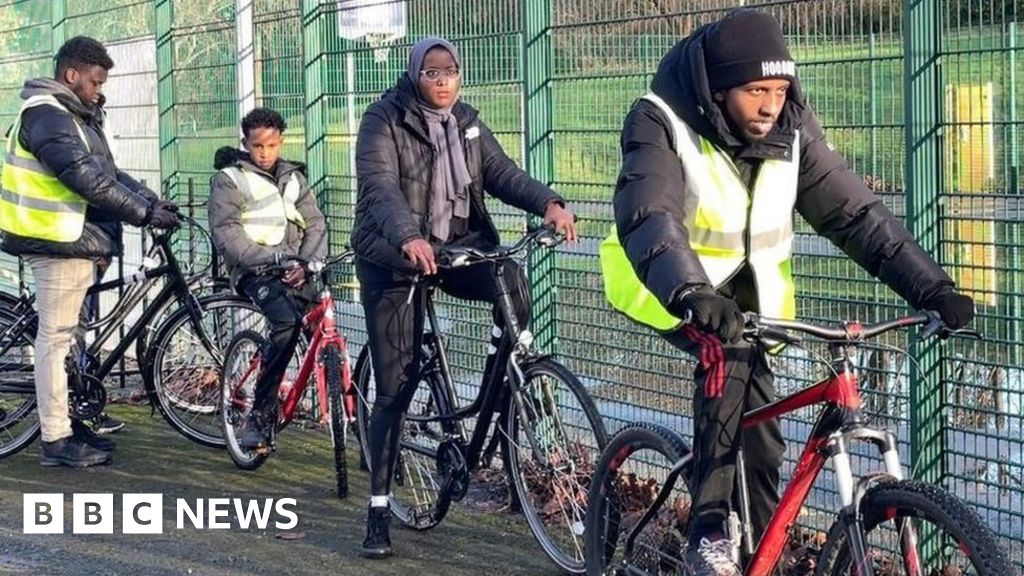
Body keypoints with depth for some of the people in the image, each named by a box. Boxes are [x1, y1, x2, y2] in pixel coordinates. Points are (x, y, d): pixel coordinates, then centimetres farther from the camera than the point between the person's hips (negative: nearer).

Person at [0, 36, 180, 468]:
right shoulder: (47, 116, -16)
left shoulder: (72, 116, 17)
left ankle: (65, 422, 25)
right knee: (55, 338, -6)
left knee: (64, 336, 16)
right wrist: (144, 213, -19)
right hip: (59, 243, -11)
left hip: (75, 241, 11)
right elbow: (88, 181, -24)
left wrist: (153, 201, 4)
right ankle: (55, 440, -2)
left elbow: (107, 172, 17)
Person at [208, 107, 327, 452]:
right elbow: (225, 233, -8)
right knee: (286, 323, -30)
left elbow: (315, 225, 13)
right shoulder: (229, 179, 4)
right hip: (256, 272, -6)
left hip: (296, 270, 6)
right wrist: (269, 260, -19)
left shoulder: (293, 178, 20)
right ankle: (260, 415, -24)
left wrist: (307, 264, -7)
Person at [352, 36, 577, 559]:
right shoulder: (384, 121, -11)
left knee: (511, 280, -27)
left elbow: (500, 172, -2)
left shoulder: (465, 121, 7)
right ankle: (379, 510, 4)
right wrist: (408, 238, -46)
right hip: (393, 260, -4)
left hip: (456, 248, 4)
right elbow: (380, 186, -26)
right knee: (396, 384, -5)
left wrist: (549, 203, -22)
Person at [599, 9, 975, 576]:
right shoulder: (662, 123, -25)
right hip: (668, 282, -5)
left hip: (745, 281, 5)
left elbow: (857, 214, -11)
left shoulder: (791, 129, -11)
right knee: (729, 349, -31)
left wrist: (932, 287, -22)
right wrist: (689, 293, -59)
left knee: (759, 419, -8)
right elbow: (647, 215, -41)